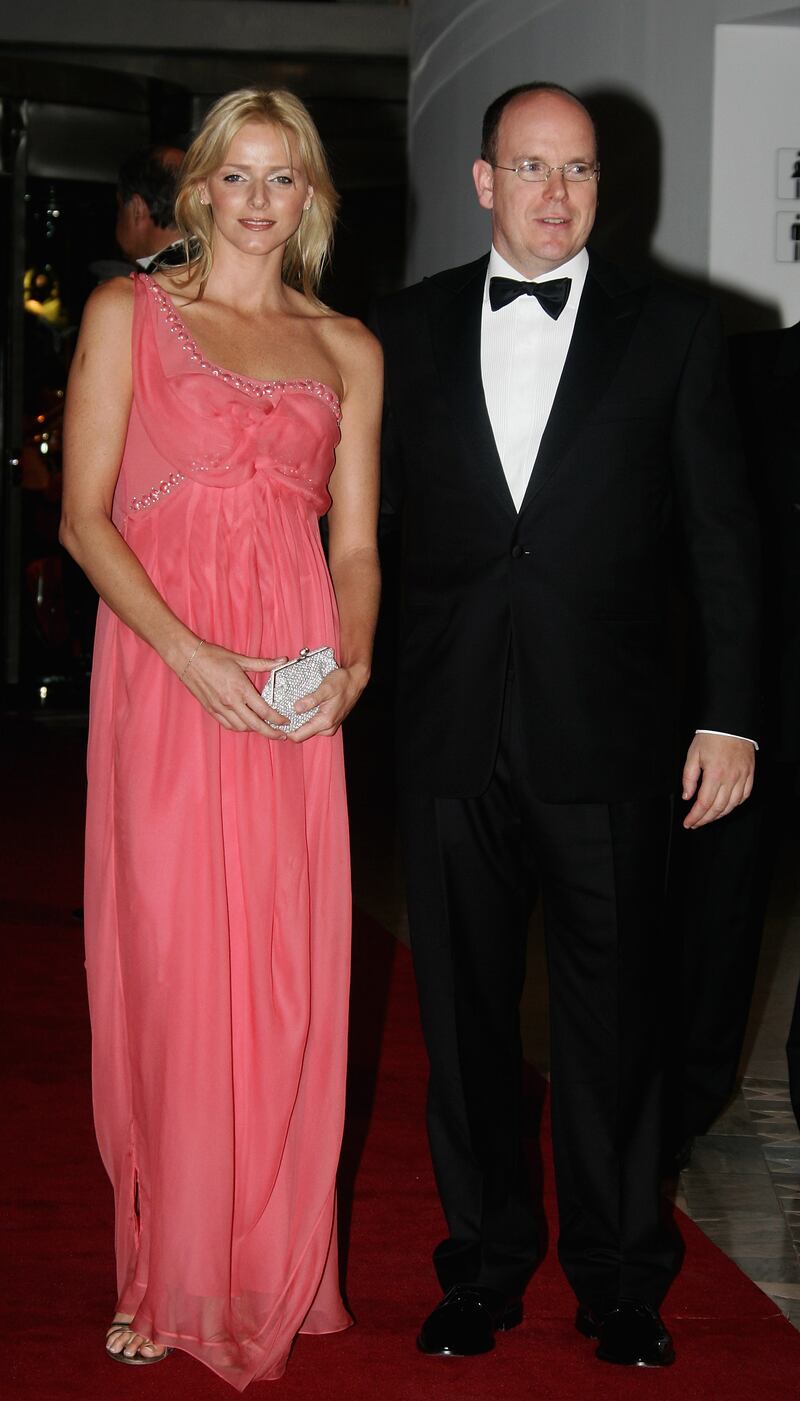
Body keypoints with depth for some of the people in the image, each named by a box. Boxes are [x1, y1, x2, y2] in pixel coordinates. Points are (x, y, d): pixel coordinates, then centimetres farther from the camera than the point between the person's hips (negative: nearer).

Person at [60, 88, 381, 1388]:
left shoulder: (347, 349, 14)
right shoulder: (128, 313, 5)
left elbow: (357, 540, 13)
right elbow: (84, 516, -2)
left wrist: (353, 661, -8)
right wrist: (192, 656, -14)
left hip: (295, 685, 2)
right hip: (163, 669, -2)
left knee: (289, 969, 2)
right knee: (171, 959, -2)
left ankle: (273, 1262, 16)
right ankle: (175, 1273, 12)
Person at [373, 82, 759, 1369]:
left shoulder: (674, 330, 2)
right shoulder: (408, 329, 7)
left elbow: (721, 533, 1)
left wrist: (730, 717, -3)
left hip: (606, 733, -2)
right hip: (452, 731, 2)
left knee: (614, 1015, 7)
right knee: (465, 1008, 11)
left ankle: (620, 1274, 23)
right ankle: (486, 1258, 27)